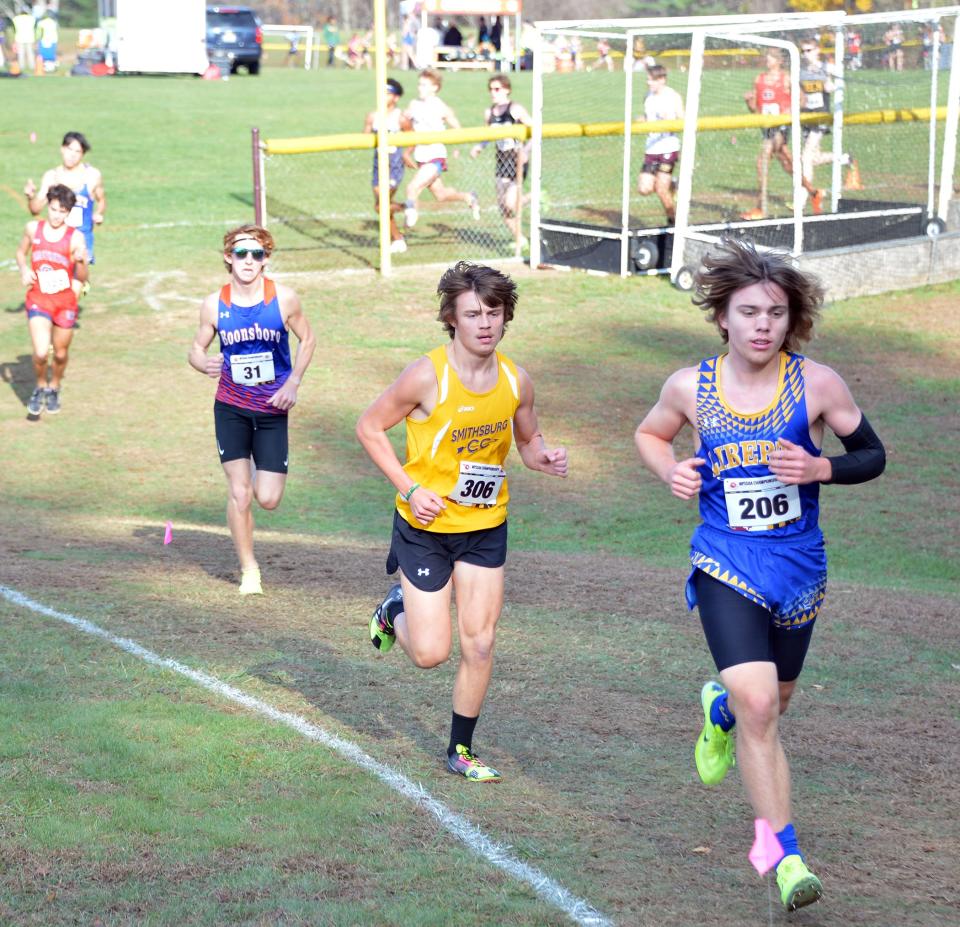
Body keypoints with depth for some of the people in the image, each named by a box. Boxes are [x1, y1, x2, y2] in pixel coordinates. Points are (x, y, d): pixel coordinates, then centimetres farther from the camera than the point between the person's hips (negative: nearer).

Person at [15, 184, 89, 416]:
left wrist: (80, 261, -26)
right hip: (38, 300, 0)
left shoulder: (75, 238, -8)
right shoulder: (33, 228, -2)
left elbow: (82, 279, -5)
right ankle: (40, 387, 14)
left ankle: (54, 389, 42)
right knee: (41, 353, -16)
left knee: (60, 353, 13)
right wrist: (24, 270, -3)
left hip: (66, 302, 0)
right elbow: (21, 253, 17)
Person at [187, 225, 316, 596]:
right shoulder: (215, 304, -7)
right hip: (231, 408, 0)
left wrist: (293, 384, -8)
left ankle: (262, 475, 33)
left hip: (272, 411, 0)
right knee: (239, 493, -7)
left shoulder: (284, 299, -10)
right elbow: (196, 347, 5)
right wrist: (204, 363, -20)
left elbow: (307, 340, 5)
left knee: (268, 498, -5)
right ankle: (248, 568, 13)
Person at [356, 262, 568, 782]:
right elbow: (369, 427, -8)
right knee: (430, 652, -2)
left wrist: (543, 458, -12)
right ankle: (396, 609, 33)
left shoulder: (516, 381, -6)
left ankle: (461, 750, 21)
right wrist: (409, 488, -16)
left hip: (486, 528, 4)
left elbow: (527, 438, 12)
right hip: (425, 526, -3)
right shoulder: (427, 377, -19)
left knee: (479, 645, 2)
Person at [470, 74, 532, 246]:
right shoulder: (489, 113, 7)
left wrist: (526, 150, -22)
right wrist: (479, 147, 2)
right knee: (503, 206, 4)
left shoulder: (516, 110, -10)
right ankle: (520, 240, 20)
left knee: (511, 204, -17)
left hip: (517, 161, -6)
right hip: (501, 160, 6)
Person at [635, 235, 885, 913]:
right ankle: (786, 856, -10)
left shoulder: (816, 384, -9)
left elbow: (873, 456, 1)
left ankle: (720, 707, 57)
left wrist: (820, 468, -18)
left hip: (797, 568, 2)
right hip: (725, 568, -2)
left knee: (771, 703, 19)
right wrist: (671, 471, -6)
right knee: (759, 707, -18)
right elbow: (649, 435, 15)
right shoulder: (690, 387, -6)